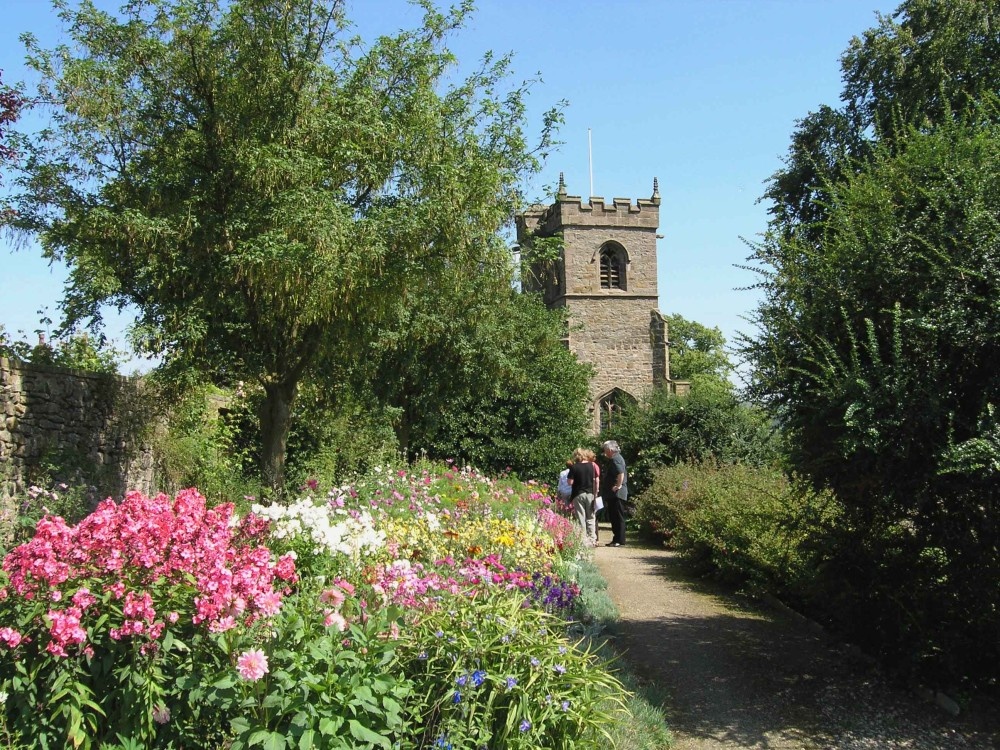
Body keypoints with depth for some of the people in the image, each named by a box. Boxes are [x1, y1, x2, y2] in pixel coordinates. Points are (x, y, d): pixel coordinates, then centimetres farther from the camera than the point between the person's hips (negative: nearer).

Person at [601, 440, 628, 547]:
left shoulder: (615, 459, -14)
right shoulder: (616, 458, 19)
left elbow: (621, 473, -29)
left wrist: (618, 486, -23)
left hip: (617, 494, -11)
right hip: (614, 494, 11)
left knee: (618, 517, -7)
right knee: (614, 517, 14)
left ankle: (620, 541, -4)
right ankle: (616, 539, 20)